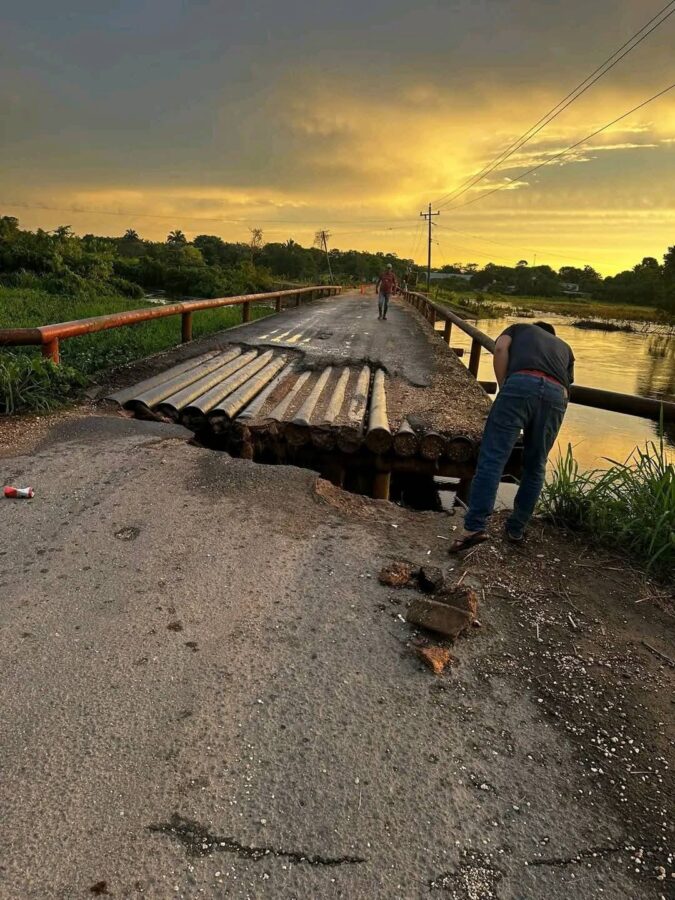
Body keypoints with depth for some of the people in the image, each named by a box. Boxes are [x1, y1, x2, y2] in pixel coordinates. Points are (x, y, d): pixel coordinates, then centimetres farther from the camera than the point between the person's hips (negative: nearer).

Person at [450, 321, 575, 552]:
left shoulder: (518, 328, 33)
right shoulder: (565, 347, 41)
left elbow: (500, 348, 9)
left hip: (521, 383, -3)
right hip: (556, 395, 3)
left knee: (492, 457, -7)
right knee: (535, 467, 15)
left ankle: (474, 527, -16)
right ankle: (516, 529, 21)